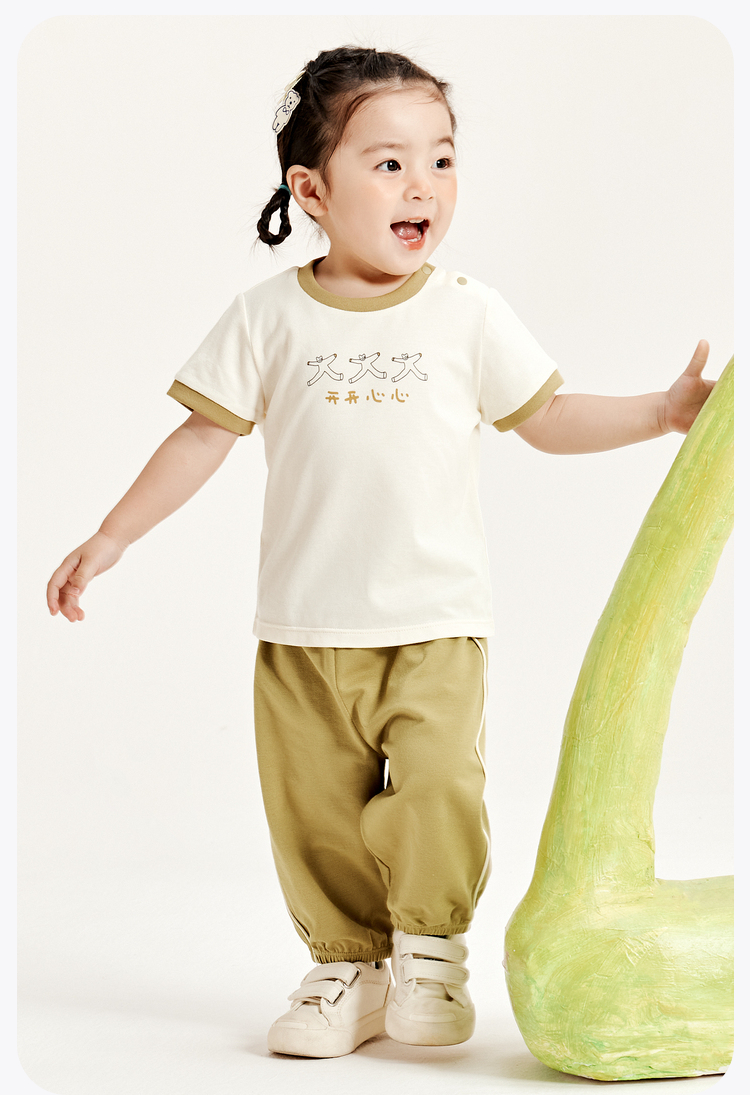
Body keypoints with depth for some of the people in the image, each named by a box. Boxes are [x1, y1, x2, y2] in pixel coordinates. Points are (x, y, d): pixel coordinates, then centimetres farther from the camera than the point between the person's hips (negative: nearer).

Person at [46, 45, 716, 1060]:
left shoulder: (467, 310, 2)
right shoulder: (270, 316, 1)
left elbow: (548, 419, 8)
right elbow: (205, 435, 5)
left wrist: (664, 410, -2)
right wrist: (109, 539, 4)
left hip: (433, 619, -1)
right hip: (304, 627, 1)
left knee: (439, 782, -15)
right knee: (316, 806, 4)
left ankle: (431, 947, 9)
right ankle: (348, 965, 23)